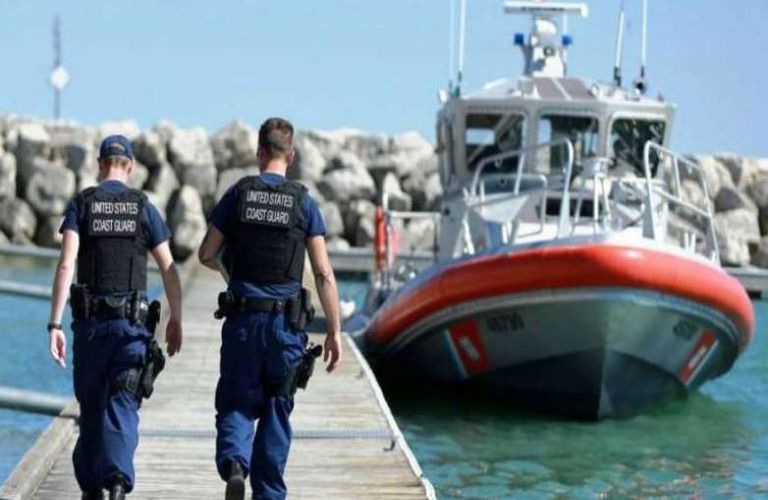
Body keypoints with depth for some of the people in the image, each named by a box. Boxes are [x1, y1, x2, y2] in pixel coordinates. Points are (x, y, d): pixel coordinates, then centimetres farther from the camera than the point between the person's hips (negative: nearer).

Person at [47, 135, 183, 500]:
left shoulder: (82, 204, 1)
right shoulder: (143, 207, 2)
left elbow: (66, 264, -10)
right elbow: (168, 269, 2)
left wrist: (55, 324, -12)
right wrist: (175, 320, 15)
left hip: (90, 319, 1)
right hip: (132, 321, -1)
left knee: (91, 405, 15)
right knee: (121, 407, -4)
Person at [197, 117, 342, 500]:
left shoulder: (237, 194, 0)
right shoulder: (304, 203, -1)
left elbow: (206, 255, 4)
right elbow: (324, 274, -4)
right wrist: (335, 331, 1)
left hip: (243, 319, 0)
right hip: (286, 322, 0)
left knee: (235, 404, 8)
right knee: (276, 410, 11)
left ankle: (234, 464, -20)